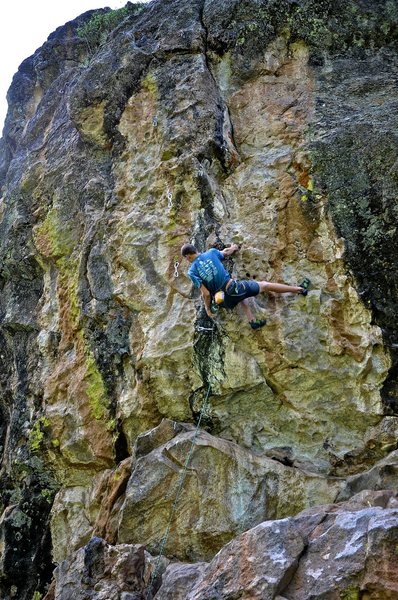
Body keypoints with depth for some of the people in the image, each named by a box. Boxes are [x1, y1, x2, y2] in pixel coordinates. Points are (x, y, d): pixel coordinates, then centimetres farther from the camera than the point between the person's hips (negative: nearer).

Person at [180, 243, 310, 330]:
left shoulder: (192, 272, -5)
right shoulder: (211, 252, -1)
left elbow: (206, 294, -8)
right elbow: (226, 252, 22)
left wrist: (208, 309, 9)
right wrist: (233, 248, 44)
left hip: (227, 301, 1)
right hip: (233, 287, -1)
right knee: (265, 285, 18)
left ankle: (252, 320, 23)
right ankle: (300, 289, 28)